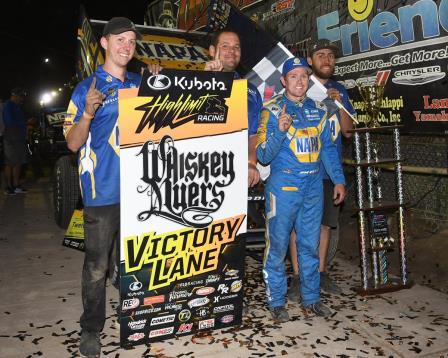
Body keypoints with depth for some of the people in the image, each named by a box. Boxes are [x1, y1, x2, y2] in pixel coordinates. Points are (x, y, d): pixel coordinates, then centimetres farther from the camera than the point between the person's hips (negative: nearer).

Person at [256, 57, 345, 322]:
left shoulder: (319, 110, 9)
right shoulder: (273, 110, -5)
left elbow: (329, 148, 16)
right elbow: (263, 156, -9)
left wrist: (339, 180, 11)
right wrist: (280, 130, -24)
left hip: (314, 184, 4)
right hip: (283, 185, -4)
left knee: (310, 244, 13)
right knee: (278, 245, 3)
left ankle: (311, 298, 27)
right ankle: (277, 302, 17)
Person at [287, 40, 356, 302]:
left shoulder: (340, 90, 11)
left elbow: (348, 130, 6)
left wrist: (339, 103, -9)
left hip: (330, 169, 5)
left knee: (325, 223, 12)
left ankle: (321, 273, 26)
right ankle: (298, 277, 11)